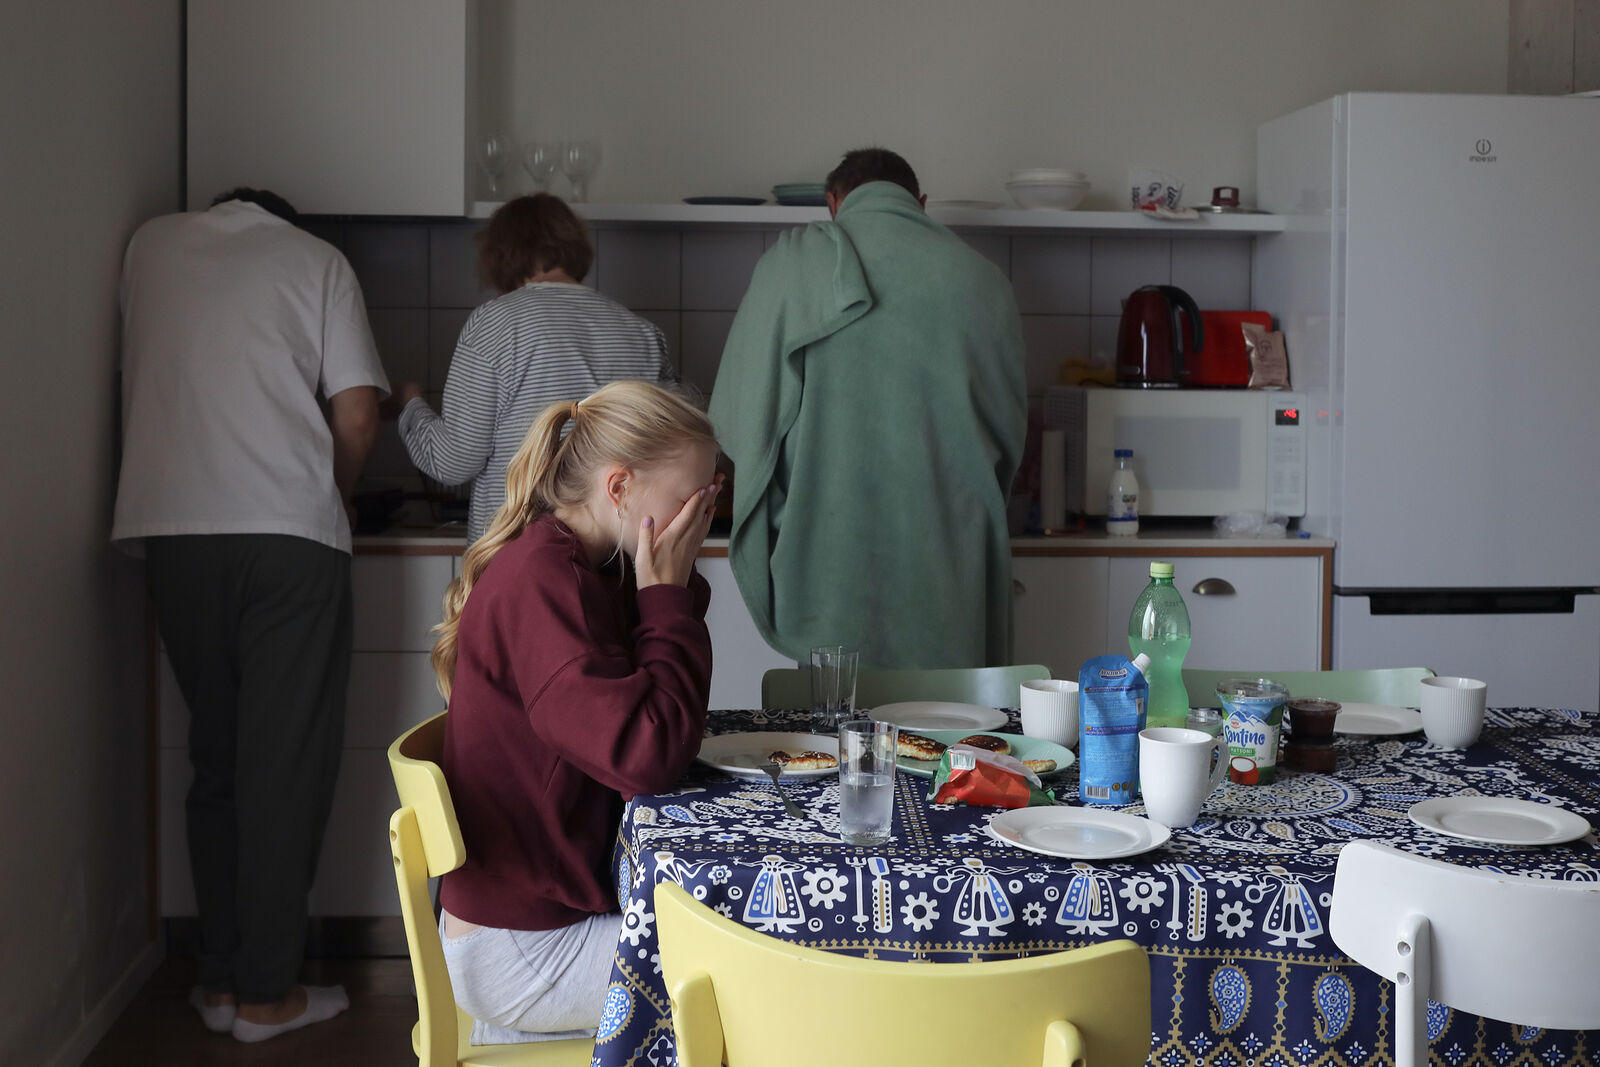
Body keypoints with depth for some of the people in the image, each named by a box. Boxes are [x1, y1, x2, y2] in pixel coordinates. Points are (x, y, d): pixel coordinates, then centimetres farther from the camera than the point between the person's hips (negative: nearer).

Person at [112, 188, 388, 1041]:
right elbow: (357, 415, 0)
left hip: (171, 530, 3)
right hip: (289, 533, -3)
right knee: (287, 763, 2)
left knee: (214, 756, 13)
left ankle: (220, 979, 16)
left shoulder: (152, 244, 18)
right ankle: (267, 994, 6)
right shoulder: (316, 260, 9)